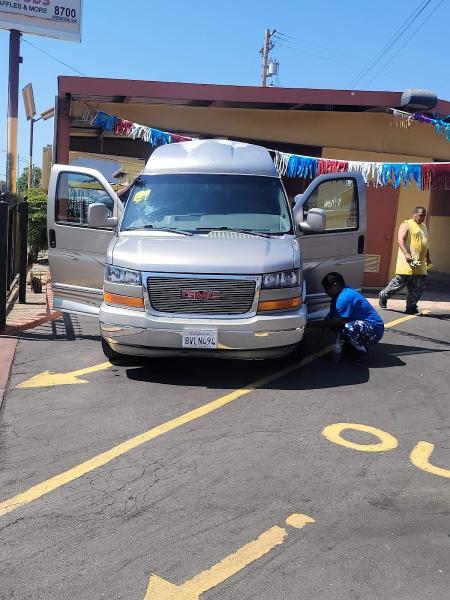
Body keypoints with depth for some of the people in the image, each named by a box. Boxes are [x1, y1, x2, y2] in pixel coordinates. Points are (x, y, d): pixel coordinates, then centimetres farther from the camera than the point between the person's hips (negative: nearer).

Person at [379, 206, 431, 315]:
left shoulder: (423, 226, 22)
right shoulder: (406, 224, -4)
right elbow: (400, 240, -17)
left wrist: (428, 258, 27)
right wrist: (406, 253, -30)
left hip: (421, 264, 8)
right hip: (408, 261, -7)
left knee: (418, 287, 2)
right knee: (400, 282, -6)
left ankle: (411, 307, 8)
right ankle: (383, 296, 14)